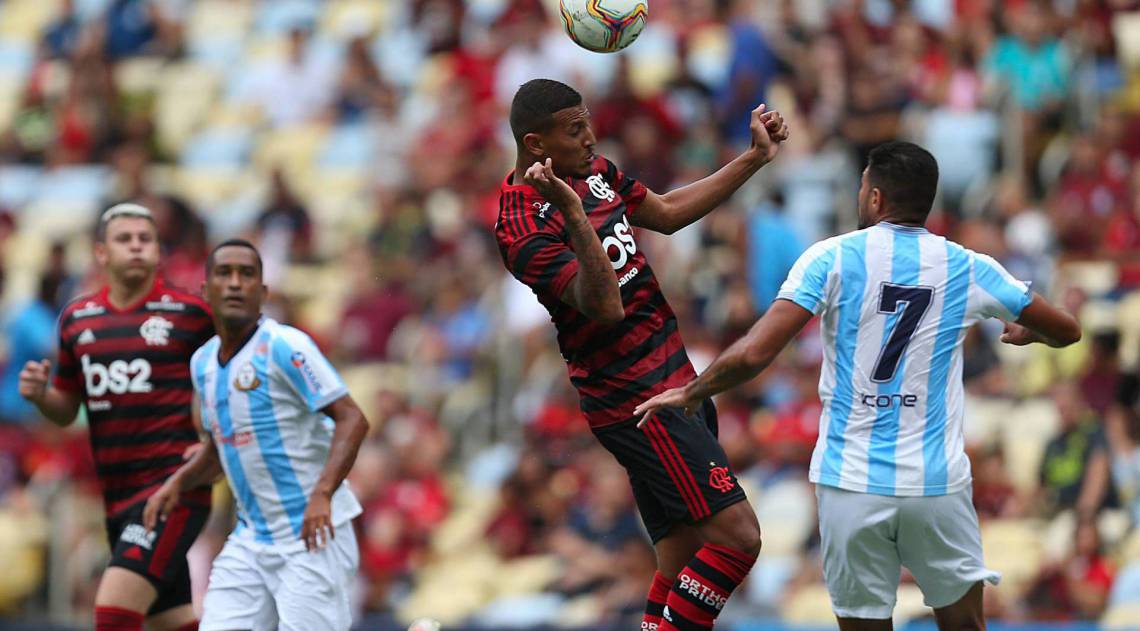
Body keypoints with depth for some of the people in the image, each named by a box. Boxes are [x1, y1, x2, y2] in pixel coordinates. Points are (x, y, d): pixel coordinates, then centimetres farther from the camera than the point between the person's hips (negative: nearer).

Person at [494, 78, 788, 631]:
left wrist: (754, 158, 23)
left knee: (681, 562, 7)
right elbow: (604, 306, -30)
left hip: (674, 382, 9)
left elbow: (668, 214, 25)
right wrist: (574, 214, -40)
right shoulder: (525, 227, -19)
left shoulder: (594, 171, 9)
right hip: (639, 401, -9)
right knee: (736, 535, -16)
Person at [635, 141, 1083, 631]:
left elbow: (754, 354, -12)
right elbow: (1065, 331, 15)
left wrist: (691, 393, 5)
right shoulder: (968, 268, 3)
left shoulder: (831, 258, -4)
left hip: (851, 483, -1)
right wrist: (1025, 332, 38)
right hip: (938, 482, 1)